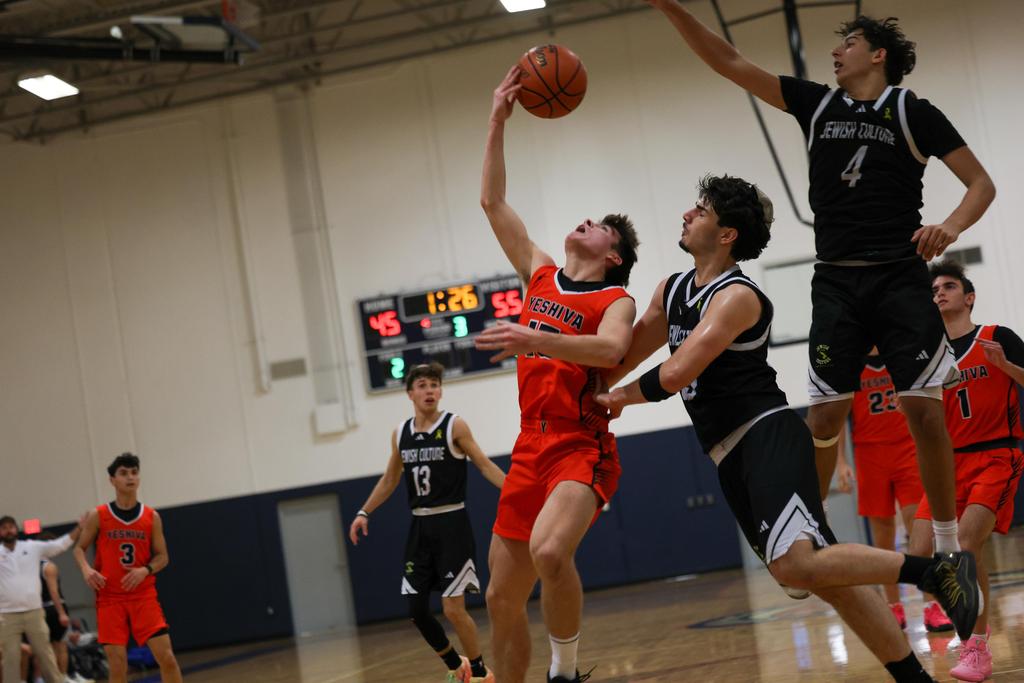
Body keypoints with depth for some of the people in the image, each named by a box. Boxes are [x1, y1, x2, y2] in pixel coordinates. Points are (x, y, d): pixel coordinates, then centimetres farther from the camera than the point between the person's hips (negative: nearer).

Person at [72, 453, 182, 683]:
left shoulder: (152, 517, 2)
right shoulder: (98, 516, -2)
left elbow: (162, 557, 7)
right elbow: (80, 548, 8)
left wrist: (145, 570, -14)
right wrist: (86, 569, -12)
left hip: (143, 596, 1)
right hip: (110, 597, -1)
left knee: (166, 657, -8)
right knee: (117, 664, -3)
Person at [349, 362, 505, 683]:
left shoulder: (454, 426, -7)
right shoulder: (400, 434, 7)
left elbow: (484, 465, -8)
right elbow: (390, 479, 19)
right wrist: (364, 512, 14)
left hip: (451, 525, -5)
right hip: (420, 527, 6)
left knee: (453, 609, -8)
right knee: (417, 609, 6)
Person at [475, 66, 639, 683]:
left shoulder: (616, 300, -2)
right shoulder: (541, 277, 15)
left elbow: (611, 349, -25)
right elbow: (493, 202, 17)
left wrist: (536, 339, -37)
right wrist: (498, 122, 13)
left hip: (583, 450, -7)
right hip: (532, 449, 7)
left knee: (549, 552, -33)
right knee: (502, 599, 7)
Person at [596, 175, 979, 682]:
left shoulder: (736, 296, -12)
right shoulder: (670, 291, 15)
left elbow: (676, 374, -19)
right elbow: (626, 354, 27)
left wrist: (622, 397, -2)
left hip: (767, 437, -9)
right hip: (734, 460, 9)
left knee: (796, 566, -26)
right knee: (826, 578, 5)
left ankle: (936, 570, -18)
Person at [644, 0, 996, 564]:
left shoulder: (913, 112, 2)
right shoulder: (817, 104, 11)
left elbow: (981, 183, 1)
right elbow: (731, 64, 8)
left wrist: (952, 226, -20)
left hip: (901, 280, -3)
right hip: (836, 282, 3)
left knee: (923, 409, -7)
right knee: (824, 415, -1)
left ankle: (949, 548, 5)